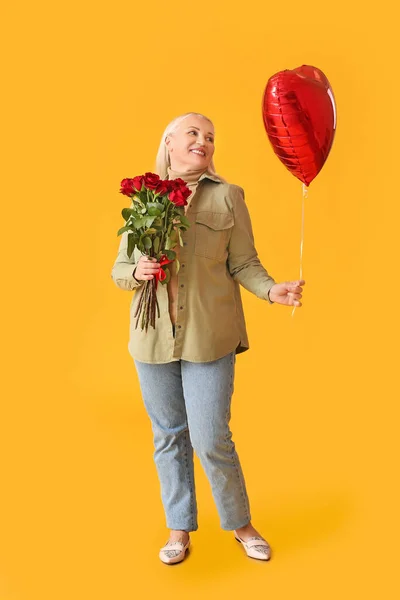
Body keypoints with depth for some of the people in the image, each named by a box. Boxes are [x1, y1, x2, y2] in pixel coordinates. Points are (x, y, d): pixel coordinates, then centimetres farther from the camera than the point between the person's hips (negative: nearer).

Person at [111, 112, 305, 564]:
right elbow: (119, 269, 10)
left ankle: (240, 524, 26)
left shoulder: (228, 196, 1)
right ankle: (179, 530, 32)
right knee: (168, 437, 13)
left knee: (212, 440, -1)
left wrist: (272, 290, -19)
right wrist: (138, 272, -12)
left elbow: (244, 263, -1)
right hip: (153, 338, 3)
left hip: (208, 337, -3)